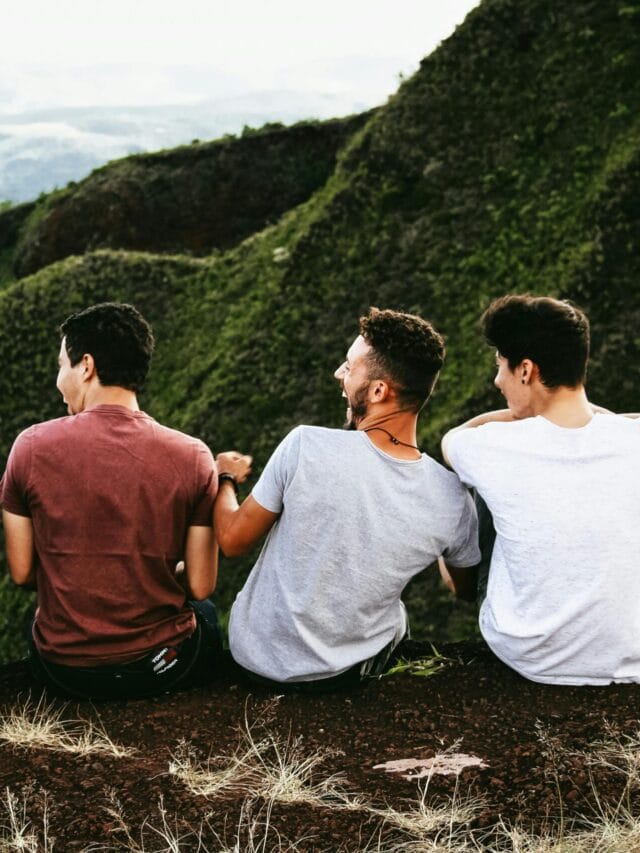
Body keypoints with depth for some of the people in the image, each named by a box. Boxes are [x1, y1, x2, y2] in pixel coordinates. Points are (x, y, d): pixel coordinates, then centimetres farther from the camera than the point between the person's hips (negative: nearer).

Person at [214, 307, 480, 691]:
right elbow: (466, 588, 1)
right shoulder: (452, 500, -20)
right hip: (349, 671, 1)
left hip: (257, 657, -1)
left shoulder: (305, 447, -28)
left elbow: (233, 540, -13)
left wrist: (225, 478, 8)